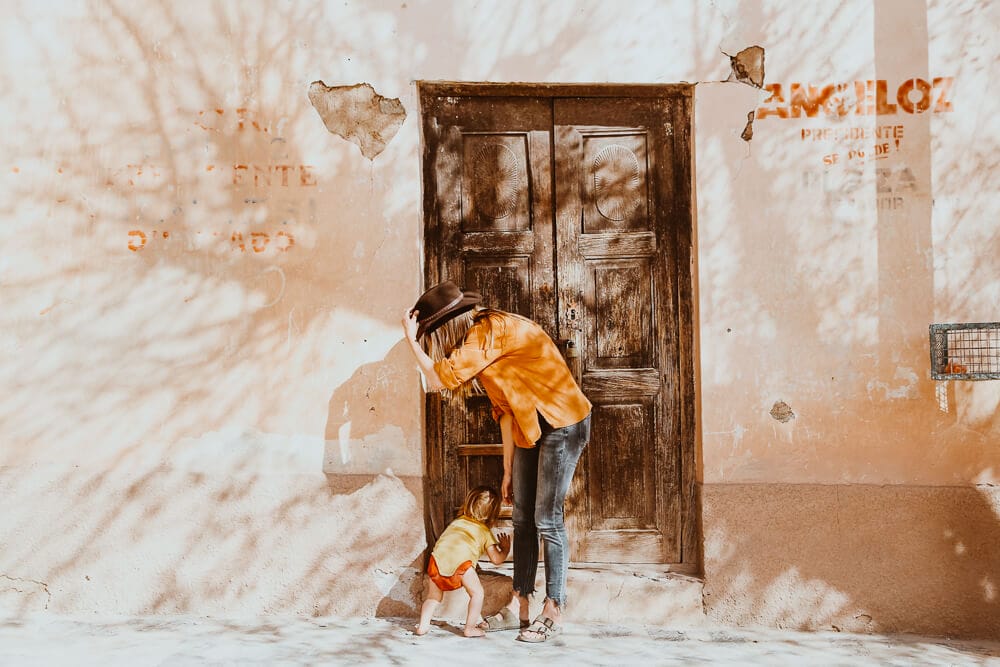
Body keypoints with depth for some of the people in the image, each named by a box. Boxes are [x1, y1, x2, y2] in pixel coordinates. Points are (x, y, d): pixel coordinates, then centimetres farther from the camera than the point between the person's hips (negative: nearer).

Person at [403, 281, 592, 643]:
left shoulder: (492, 330, -19)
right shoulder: (478, 340, 10)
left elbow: (439, 379, -24)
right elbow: (505, 409, 12)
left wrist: (411, 338, -11)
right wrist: (508, 470, 13)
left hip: (563, 423, -10)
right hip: (529, 428, 10)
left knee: (547, 519, -6)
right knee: (523, 518, 9)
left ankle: (553, 611, 2)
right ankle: (518, 608, 14)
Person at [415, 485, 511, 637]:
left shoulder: (457, 521, 34)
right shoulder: (485, 532, 22)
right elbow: (496, 559, 18)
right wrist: (505, 550, 39)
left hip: (438, 557, 4)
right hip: (460, 562, -4)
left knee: (433, 595, 22)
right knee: (477, 592, 12)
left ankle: (423, 625, 17)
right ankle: (470, 627, 10)